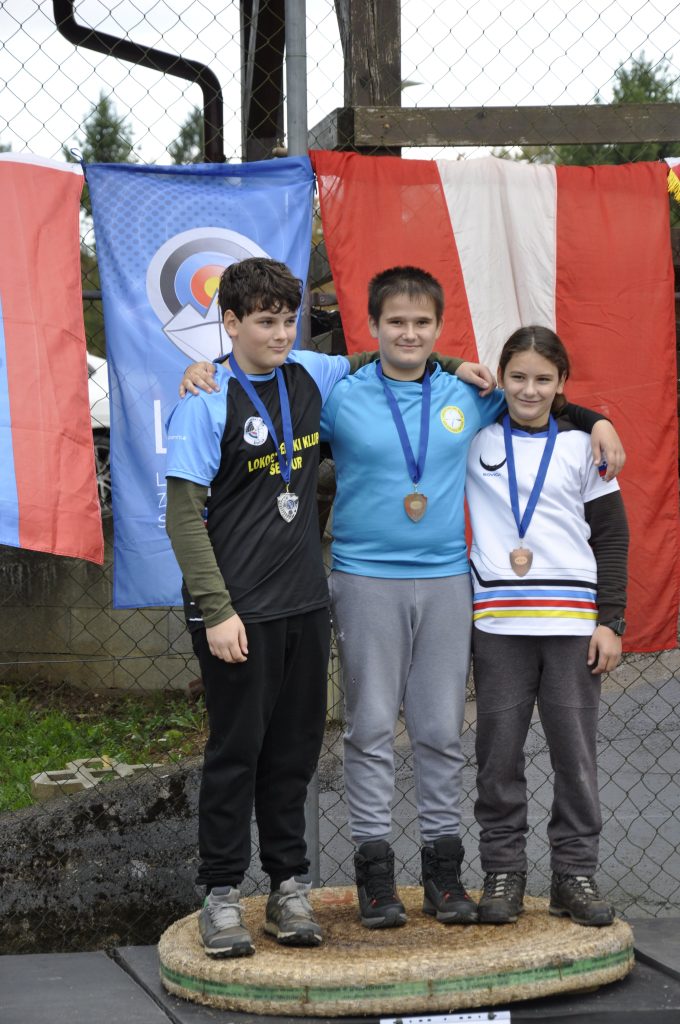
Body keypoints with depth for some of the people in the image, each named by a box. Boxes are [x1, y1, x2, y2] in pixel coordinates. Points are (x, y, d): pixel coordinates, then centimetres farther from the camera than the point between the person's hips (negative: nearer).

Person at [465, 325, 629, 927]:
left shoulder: (581, 445, 7)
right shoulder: (475, 438, 7)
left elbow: (612, 538, 8)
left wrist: (611, 621, 2)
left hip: (573, 621, 0)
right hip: (498, 620, 0)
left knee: (576, 753, 2)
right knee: (499, 752, 3)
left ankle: (575, 874, 11)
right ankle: (503, 872, 14)